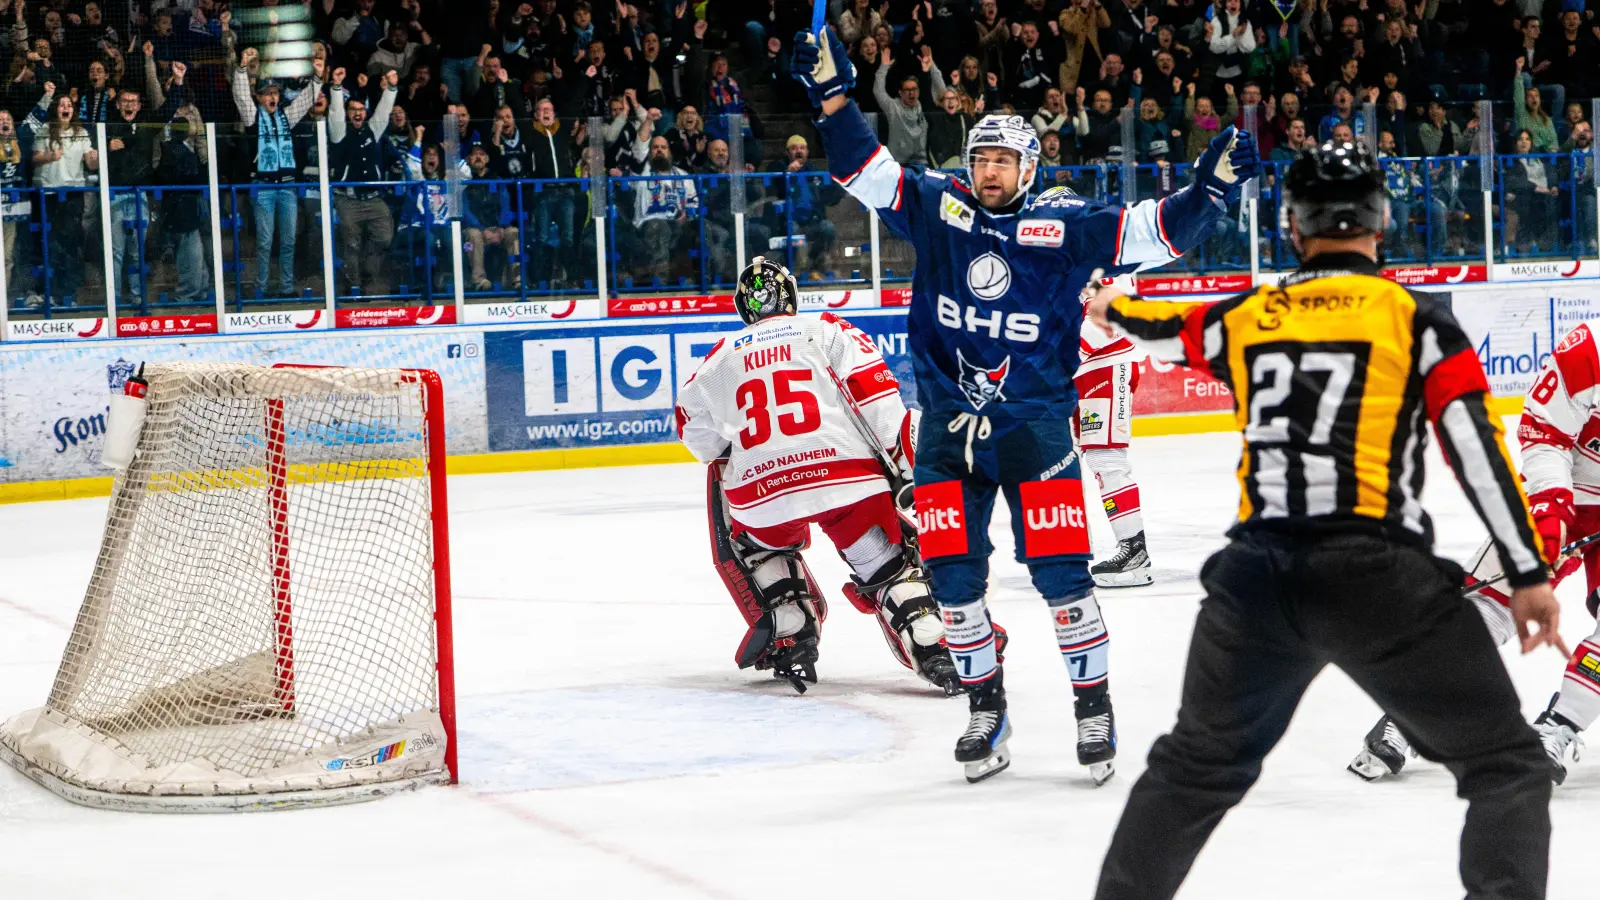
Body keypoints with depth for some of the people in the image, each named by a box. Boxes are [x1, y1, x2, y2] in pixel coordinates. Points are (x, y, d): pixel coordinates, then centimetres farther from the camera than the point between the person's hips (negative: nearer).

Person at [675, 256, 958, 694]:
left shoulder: (721, 358, 20)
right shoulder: (827, 331, 12)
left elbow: (699, 436, 22)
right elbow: (877, 399, 0)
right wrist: (906, 463, 2)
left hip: (762, 494, 1)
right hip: (851, 481, -1)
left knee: (756, 545, 32)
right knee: (890, 571, 14)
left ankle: (791, 641, 18)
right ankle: (935, 652, -6)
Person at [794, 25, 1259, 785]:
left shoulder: (1063, 226, -3)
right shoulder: (936, 209, 3)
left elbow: (1154, 232, -7)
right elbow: (864, 169, 2)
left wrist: (1209, 189, -22)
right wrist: (832, 93, -9)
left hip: (1035, 423, -3)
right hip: (949, 430, 3)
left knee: (1060, 571, -7)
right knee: (953, 575, 1)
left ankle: (1095, 709, 5)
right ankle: (985, 708, 18)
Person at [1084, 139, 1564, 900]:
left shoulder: (1246, 319, 14)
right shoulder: (1417, 319, 1)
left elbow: (1165, 331, 35)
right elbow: (1476, 448, -5)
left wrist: (1113, 310, 58)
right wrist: (1528, 575, -2)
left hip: (1258, 580, 4)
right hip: (1378, 578, -4)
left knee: (1198, 763, 24)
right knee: (1505, 764, 5)